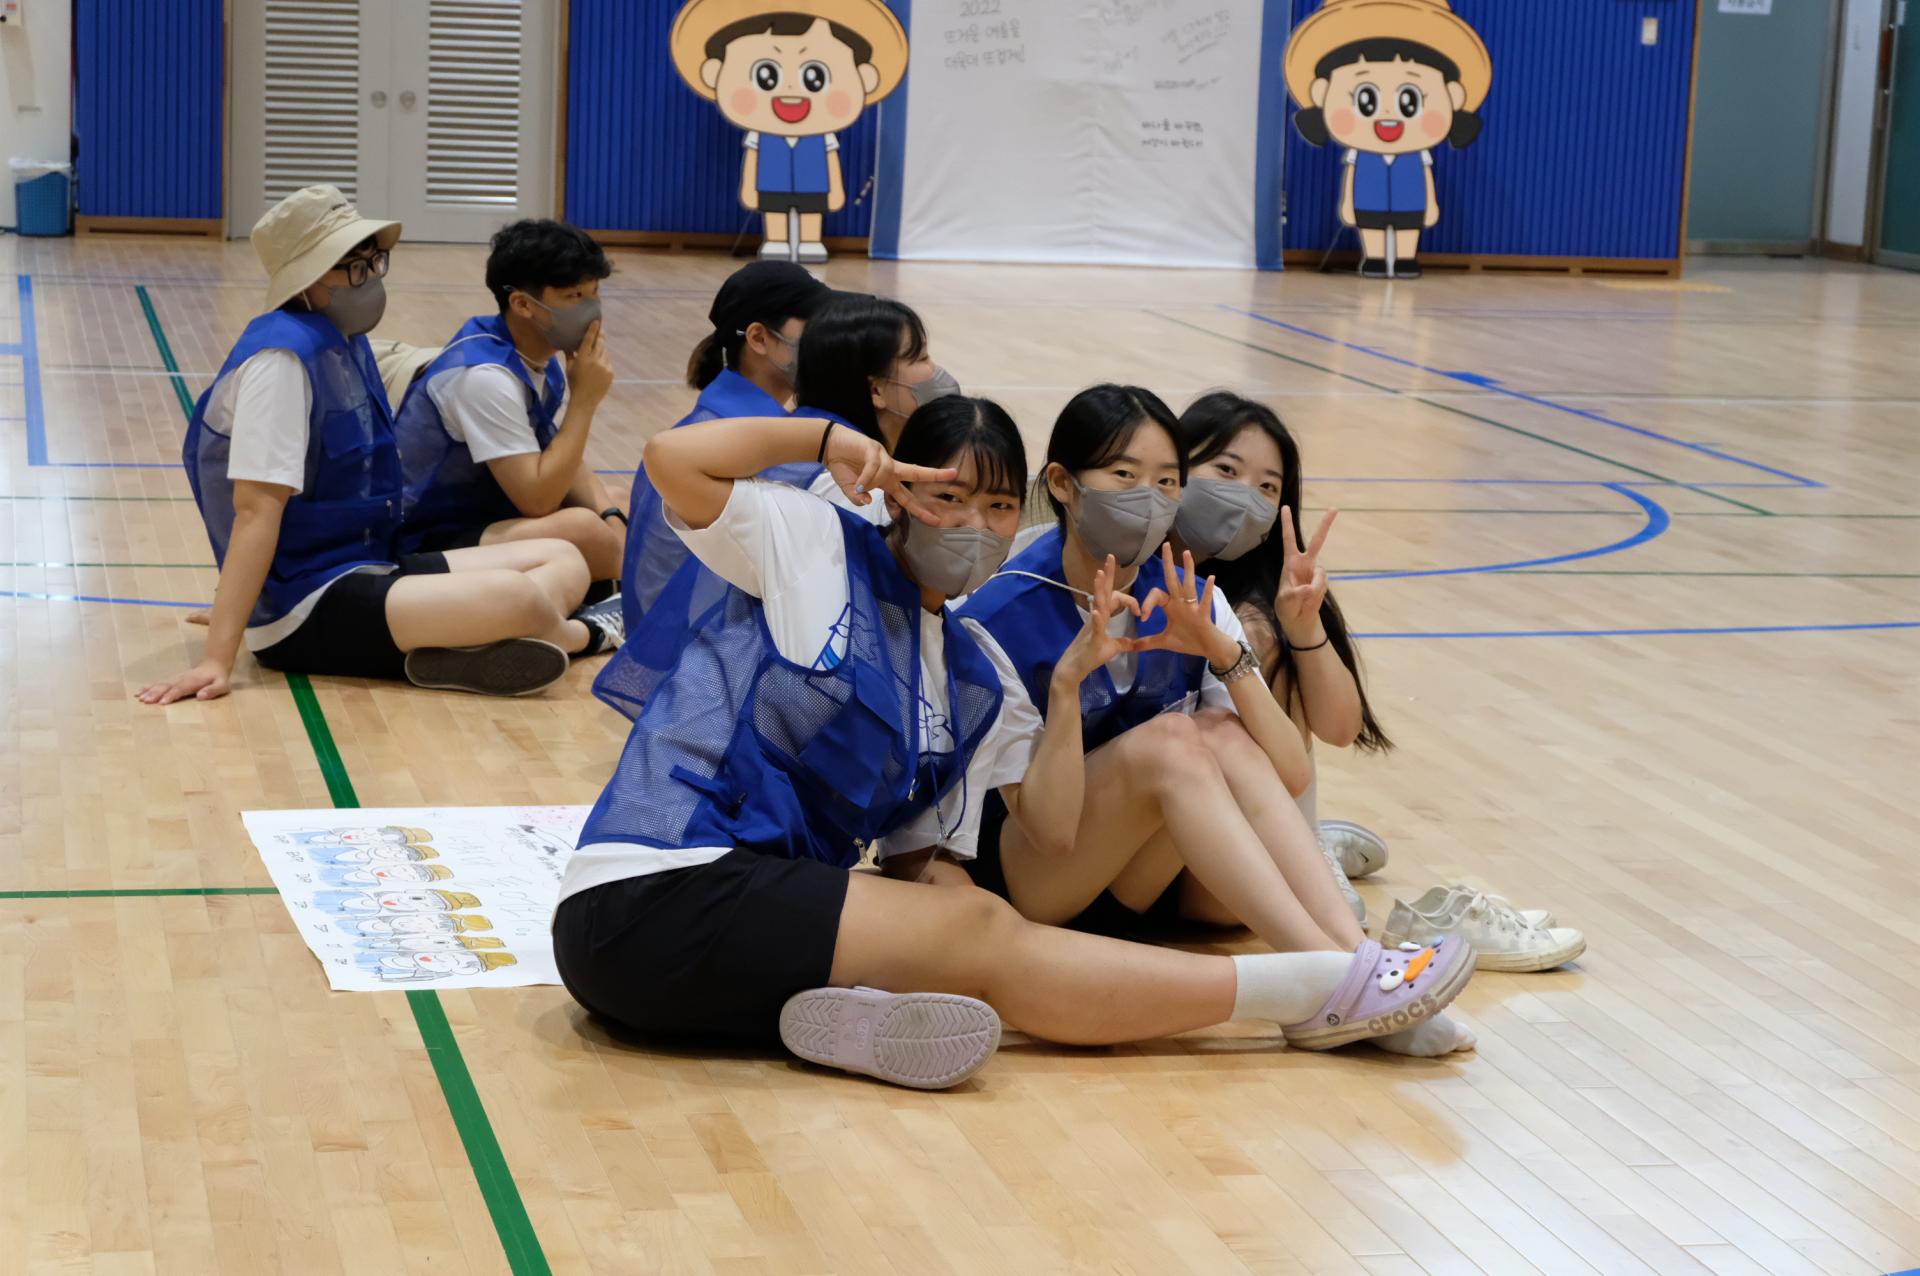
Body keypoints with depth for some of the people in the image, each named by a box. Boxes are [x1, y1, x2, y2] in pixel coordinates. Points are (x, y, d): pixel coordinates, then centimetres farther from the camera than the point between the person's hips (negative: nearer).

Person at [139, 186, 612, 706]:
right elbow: (256, 508, -24)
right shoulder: (284, 357, -18)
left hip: (368, 571, 10)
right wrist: (217, 660, -27)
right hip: (303, 607, -10)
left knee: (564, 561, 2)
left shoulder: (348, 344, 10)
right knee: (517, 599, -29)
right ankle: (584, 636, 1)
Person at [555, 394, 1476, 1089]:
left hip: (783, 916, 8)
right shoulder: (810, 547, -1)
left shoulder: (973, 676, 17)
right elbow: (673, 459, -15)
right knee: (979, 936, -16)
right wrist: (826, 438, -7)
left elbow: (1051, 823, 10)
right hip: (656, 894, -8)